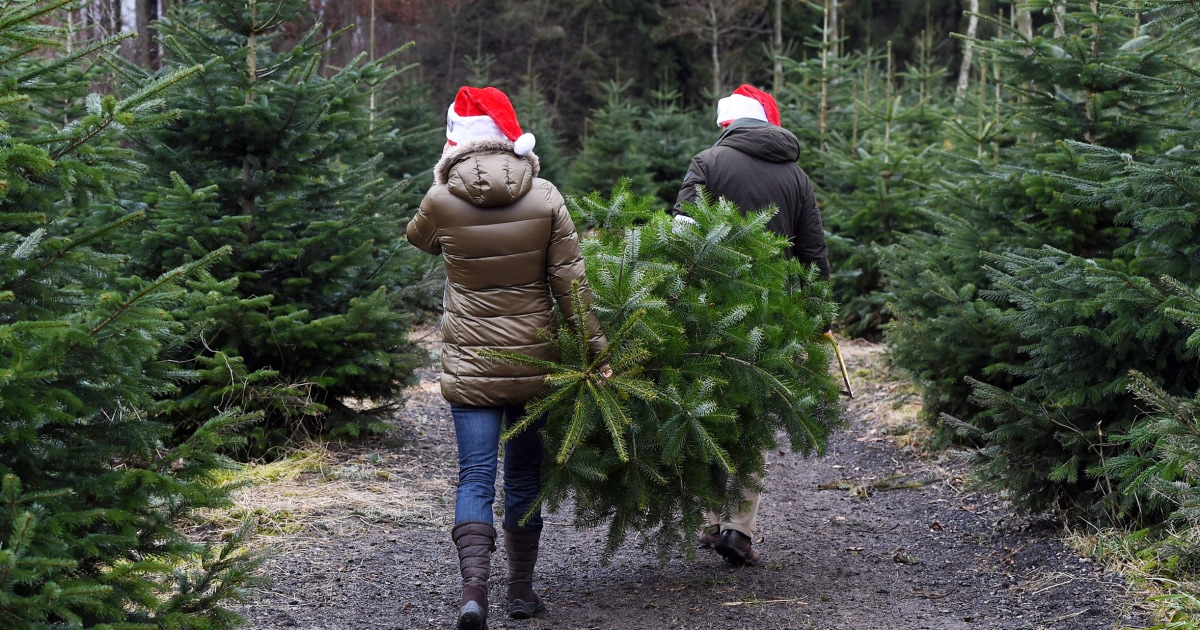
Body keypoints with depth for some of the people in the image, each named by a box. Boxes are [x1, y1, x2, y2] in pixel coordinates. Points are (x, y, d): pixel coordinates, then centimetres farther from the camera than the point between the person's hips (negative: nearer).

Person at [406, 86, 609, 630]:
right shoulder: (545, 198, -5)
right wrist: (595, 349, 2)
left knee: (476, 478, -1)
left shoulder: (441, 200, -7)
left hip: (469, 362, -1)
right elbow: (570, 282, -4)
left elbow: (418, 238, 17)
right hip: (534, 360, 2)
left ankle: (474, 585, -19)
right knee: (524, 475, 14)